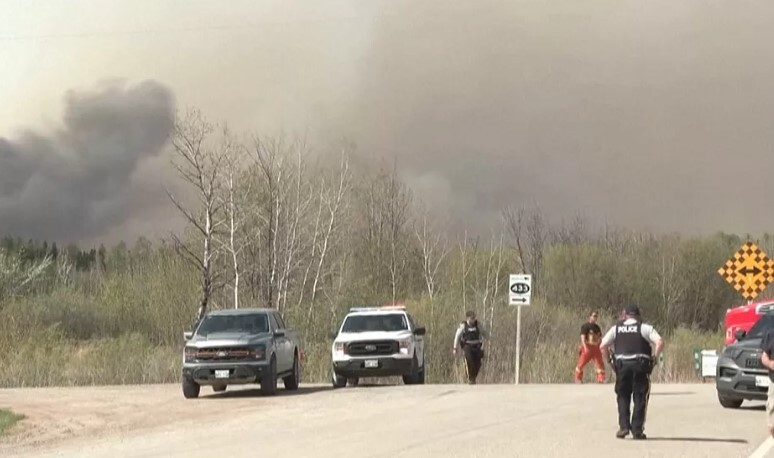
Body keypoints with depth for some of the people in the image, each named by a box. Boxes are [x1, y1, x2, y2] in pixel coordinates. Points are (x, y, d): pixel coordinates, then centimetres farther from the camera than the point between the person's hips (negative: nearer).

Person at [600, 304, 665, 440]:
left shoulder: (616, 328, 12)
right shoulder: (645, 327, 6)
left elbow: (602, 346, 4)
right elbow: (660, 342, -8)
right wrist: (654, 358, 2)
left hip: (622, 364, 1)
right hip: (640, 364, -1)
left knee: (623, 396, 15)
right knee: (640, 398, 7)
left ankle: (623, 426, 3)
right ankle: (637, 430, 2)